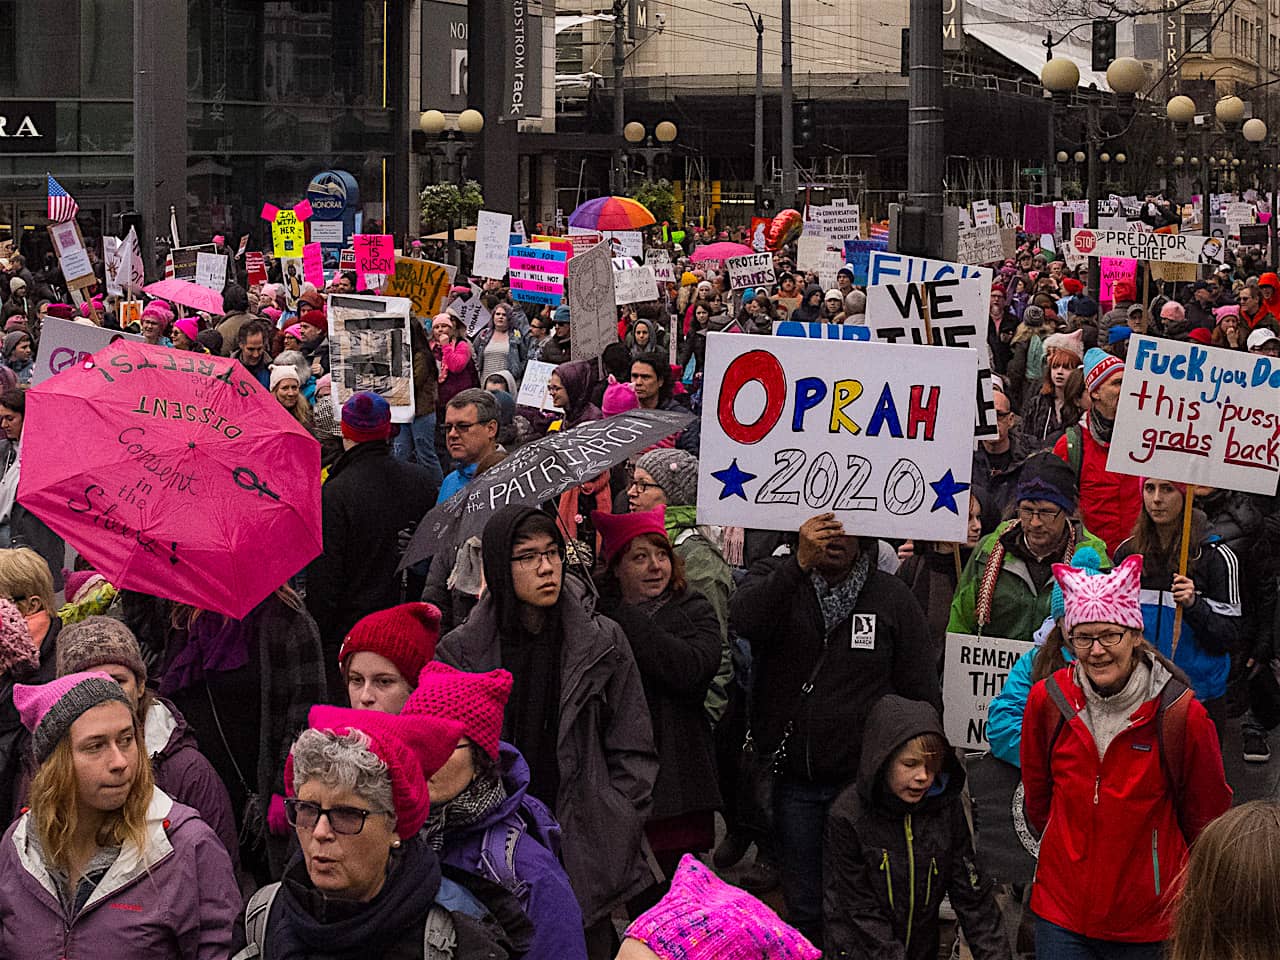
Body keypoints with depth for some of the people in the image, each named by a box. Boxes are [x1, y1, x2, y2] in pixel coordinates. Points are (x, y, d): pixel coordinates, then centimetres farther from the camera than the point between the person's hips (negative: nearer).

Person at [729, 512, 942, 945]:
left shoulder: (892, 596, 3)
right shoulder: (775, 578, 2)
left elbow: (922, 692, 5)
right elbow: (744, 620, -22)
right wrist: (800, 563, -32)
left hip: (865, 779, -1)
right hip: (794, 780, 1)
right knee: (803, 909, 11)